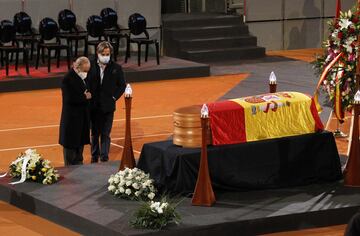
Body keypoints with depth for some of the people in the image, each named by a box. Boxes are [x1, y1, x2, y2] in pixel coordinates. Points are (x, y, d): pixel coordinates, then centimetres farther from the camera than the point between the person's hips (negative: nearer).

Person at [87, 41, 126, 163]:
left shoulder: (116, 68, -3)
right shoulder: (91, 66, -5)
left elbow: (122, 85, 5)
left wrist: (114, 97, -3)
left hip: (108, 107, -1)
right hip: (93, 106, 1)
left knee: (105, 134, 0)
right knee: (94, 133, 14)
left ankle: (104, 158, 3)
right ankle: (94, 157, 26)